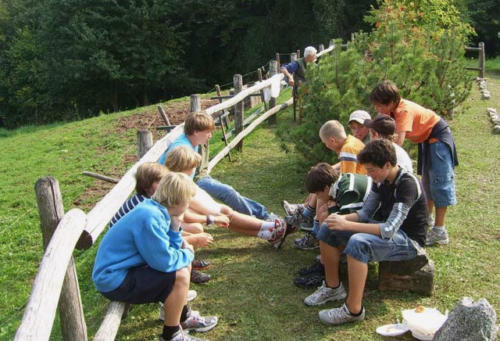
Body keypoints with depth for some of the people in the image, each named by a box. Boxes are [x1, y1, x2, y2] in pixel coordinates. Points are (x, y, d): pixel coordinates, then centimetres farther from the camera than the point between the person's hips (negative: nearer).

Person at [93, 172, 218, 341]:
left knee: (184, 264, 13)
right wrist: (187, 254, -9)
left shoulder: (154, 209, 2)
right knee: (180, 275, -20)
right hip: (115, 281, -10)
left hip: (119, 268, 10)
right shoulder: (150, 217, -27)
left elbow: (168, 249, 6)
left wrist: (174, 224, -7)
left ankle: (184, 316, 29)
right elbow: (164, 261, -27)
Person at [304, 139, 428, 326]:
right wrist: (343, 218, -18)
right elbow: (365, 213, 3)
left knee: (358, 243, -36)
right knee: (329, 229, -2)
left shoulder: (407, 185, -26)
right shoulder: (381, 181, 0)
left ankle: (354, 310, -25)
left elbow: (389, 230, -33)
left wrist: (347, 225, -34)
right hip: (387, 229, 9)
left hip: (408, 240, -9)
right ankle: (333, 287, 12)